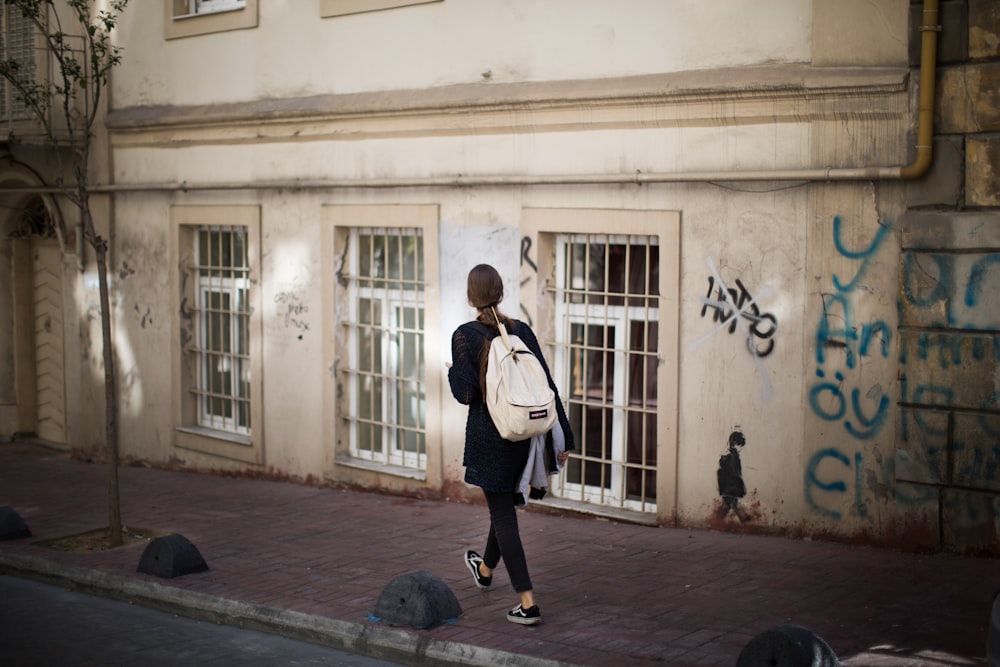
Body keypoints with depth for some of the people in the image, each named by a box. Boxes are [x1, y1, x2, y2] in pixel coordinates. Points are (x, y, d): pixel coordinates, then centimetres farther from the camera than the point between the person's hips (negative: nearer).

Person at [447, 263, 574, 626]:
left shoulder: (465, 336, -11)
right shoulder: (522, 331, 0)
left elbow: (466, 394, -13)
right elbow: (547, 386, -1)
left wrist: (452, 373, 9)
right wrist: (563, 436, 4)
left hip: (489, 435, -5)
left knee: (503, 515, 1)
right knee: (505, 504, 24)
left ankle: (528, 604, -4)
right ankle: (486, 569, 49)